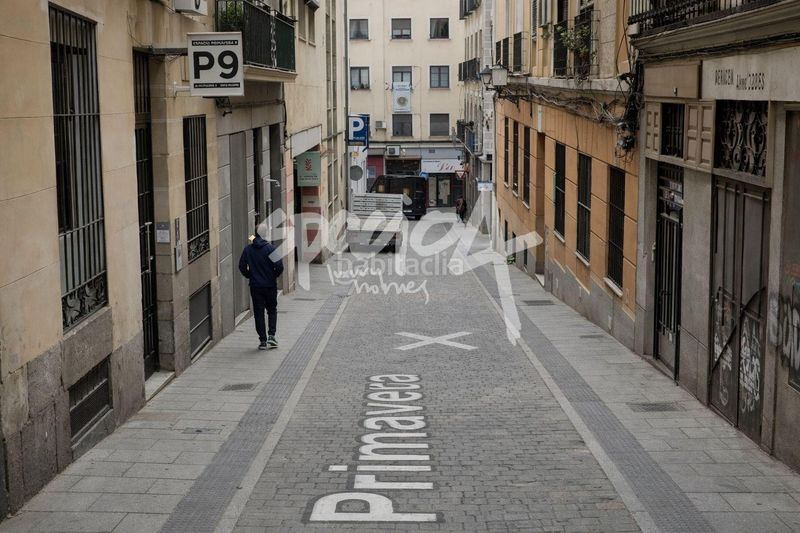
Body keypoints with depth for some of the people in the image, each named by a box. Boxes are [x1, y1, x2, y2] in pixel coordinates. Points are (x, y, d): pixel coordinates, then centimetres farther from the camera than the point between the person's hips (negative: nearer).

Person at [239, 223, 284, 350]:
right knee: (272, 310, 15)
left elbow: (242, 267, 1)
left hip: (255, 286, 2)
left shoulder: (248, 249, -1)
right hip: (270, 285, -2)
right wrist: (275, 275, 3)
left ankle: (263, 340, 6)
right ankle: (271, 336, 2)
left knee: (258, 313, 7)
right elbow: (279, 266, -16)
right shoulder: (270, 248, -12)